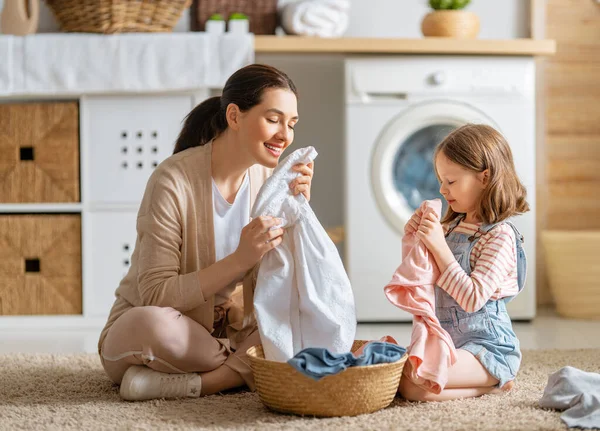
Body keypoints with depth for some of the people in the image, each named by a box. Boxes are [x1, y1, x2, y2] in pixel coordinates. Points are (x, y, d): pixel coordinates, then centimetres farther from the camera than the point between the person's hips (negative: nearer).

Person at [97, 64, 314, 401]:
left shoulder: (269, 178, -2)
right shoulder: (174, 181, -20)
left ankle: (200, 381, -22)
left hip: (227, 330, 5)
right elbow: (156, 296, -24)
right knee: (149, 323, -40)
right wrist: (239, 260, -34)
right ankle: (243, 369, -15)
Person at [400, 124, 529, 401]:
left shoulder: (500, 235, -14)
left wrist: (439, 247, -26)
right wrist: (414, 240, 2)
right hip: (448, 342, 9)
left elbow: (473, 299, -23)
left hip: (486, 344, -9)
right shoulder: (451, 226, 12)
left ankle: (493, 385, -6)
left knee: (411, 383, -27)